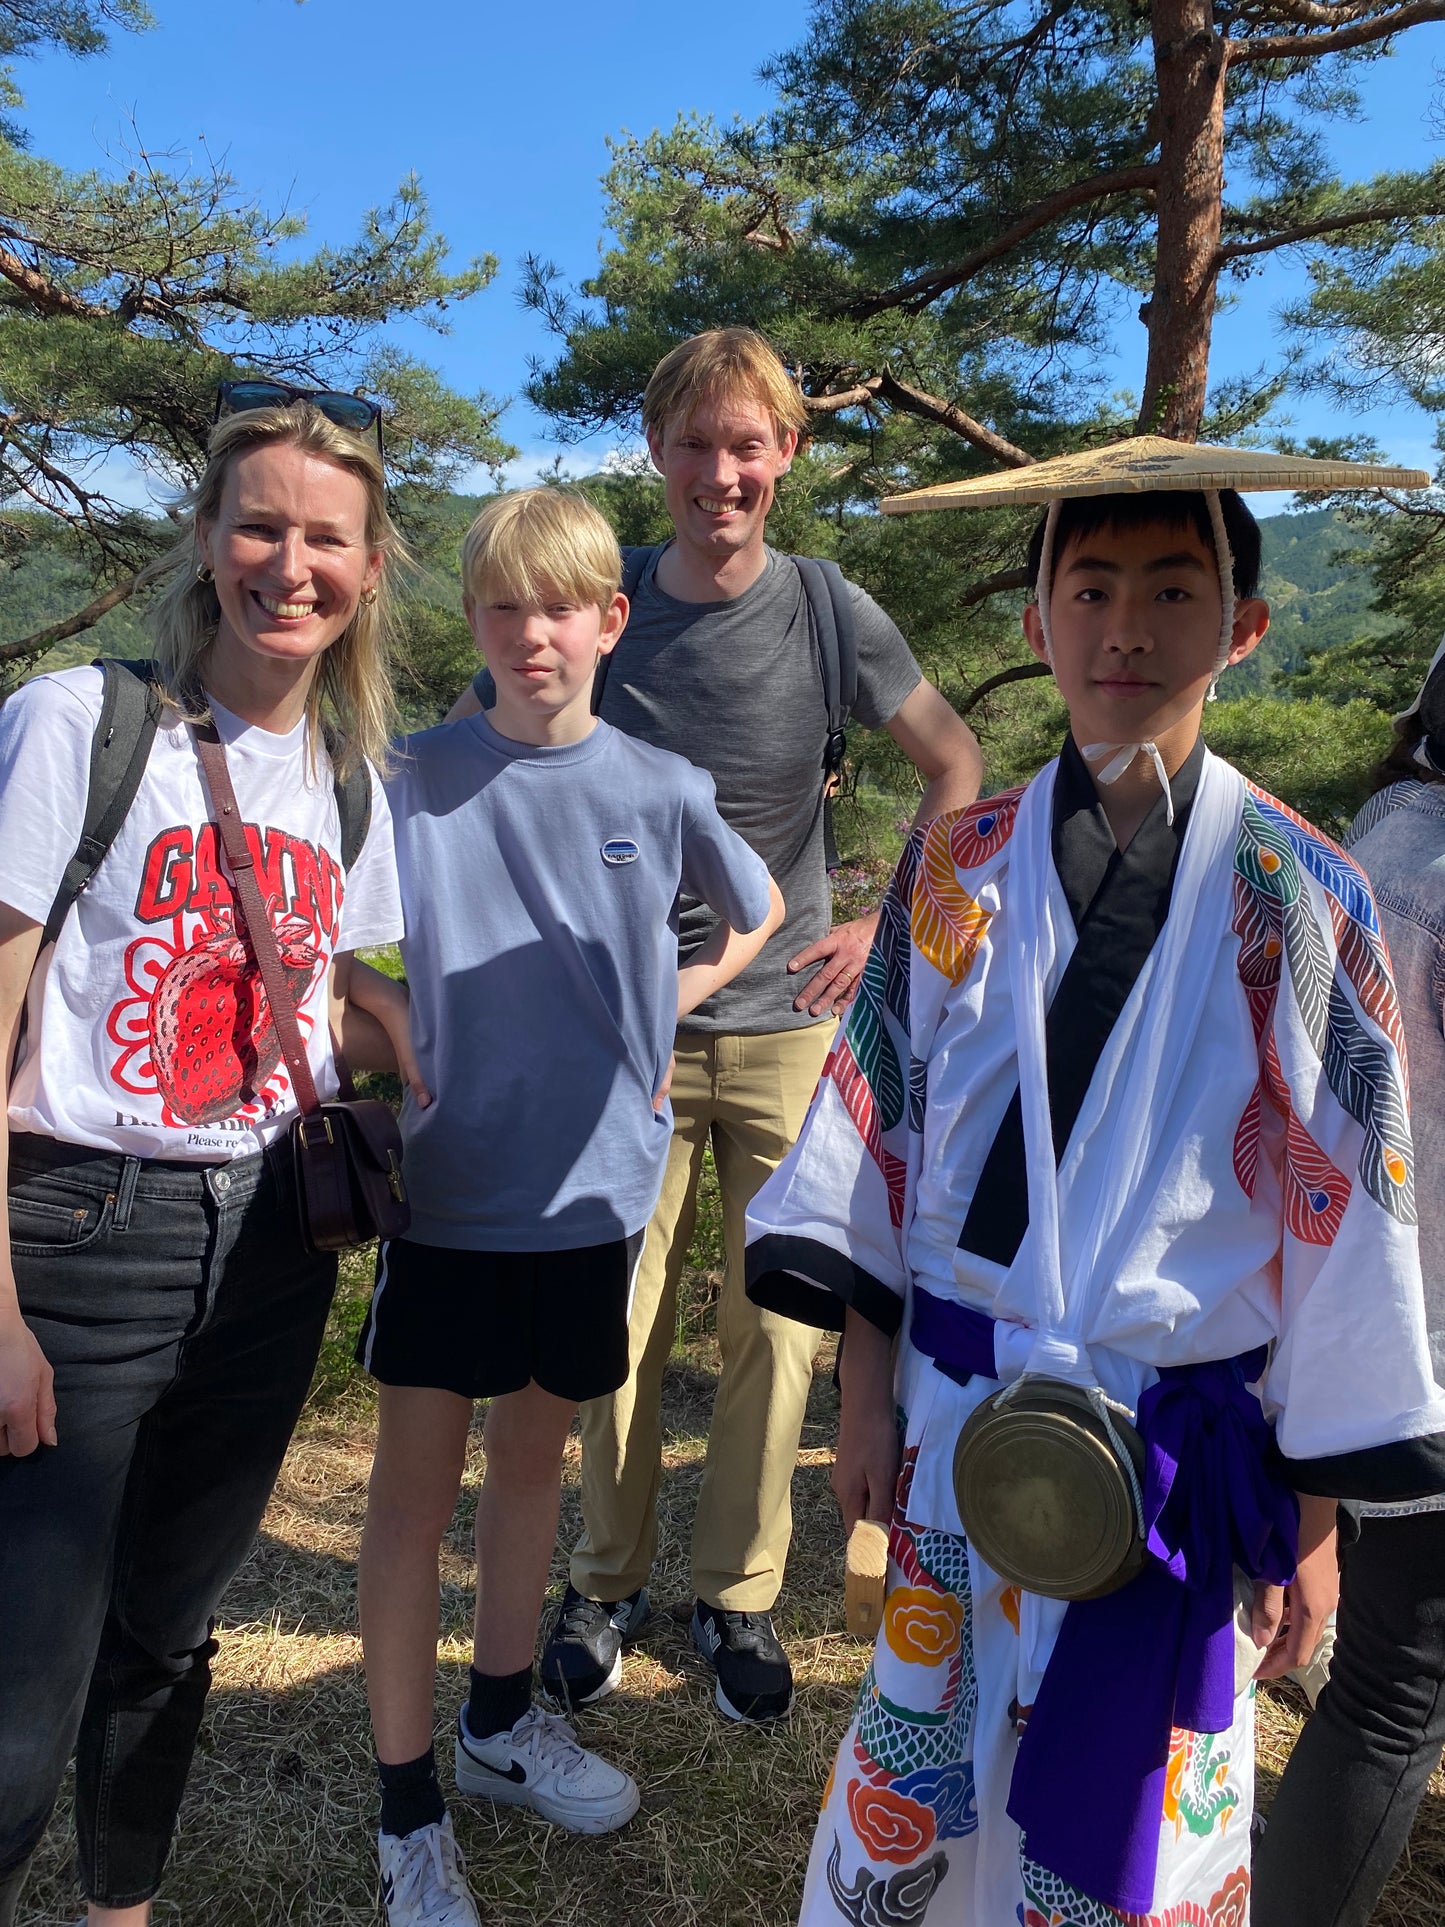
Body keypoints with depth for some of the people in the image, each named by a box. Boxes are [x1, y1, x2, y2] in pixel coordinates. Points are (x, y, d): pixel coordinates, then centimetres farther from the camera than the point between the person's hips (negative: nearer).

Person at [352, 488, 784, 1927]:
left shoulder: (662, 789, -2)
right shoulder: (415, 779, -6)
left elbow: (759, 915, 14)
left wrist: (672, 999, 2)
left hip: (593, 1182, 2)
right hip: (451, 1178, -2)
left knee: (535, 1451, 18)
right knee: (416, 1481, 3)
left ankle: (501, 1720, 39)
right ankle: (408, 1808, 20)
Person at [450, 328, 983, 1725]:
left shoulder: (829, 611, -3)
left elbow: (956, 766, 8)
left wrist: (891, 926, 1)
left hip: (787, 1025, 0)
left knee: (775, 1330, 7)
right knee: (618, 1327, 7)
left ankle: (737, 1596, 27)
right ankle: (606, 1582, 29)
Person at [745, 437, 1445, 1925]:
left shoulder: (1296, 899, -9)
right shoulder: (960, 868, -3)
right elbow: (880, 1131, 3)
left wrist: (1315, 1512, -2)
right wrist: (866, 1384, 3)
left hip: (1182, 1442, -1)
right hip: (960, 1404, 2)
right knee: (920, 1767, 17)